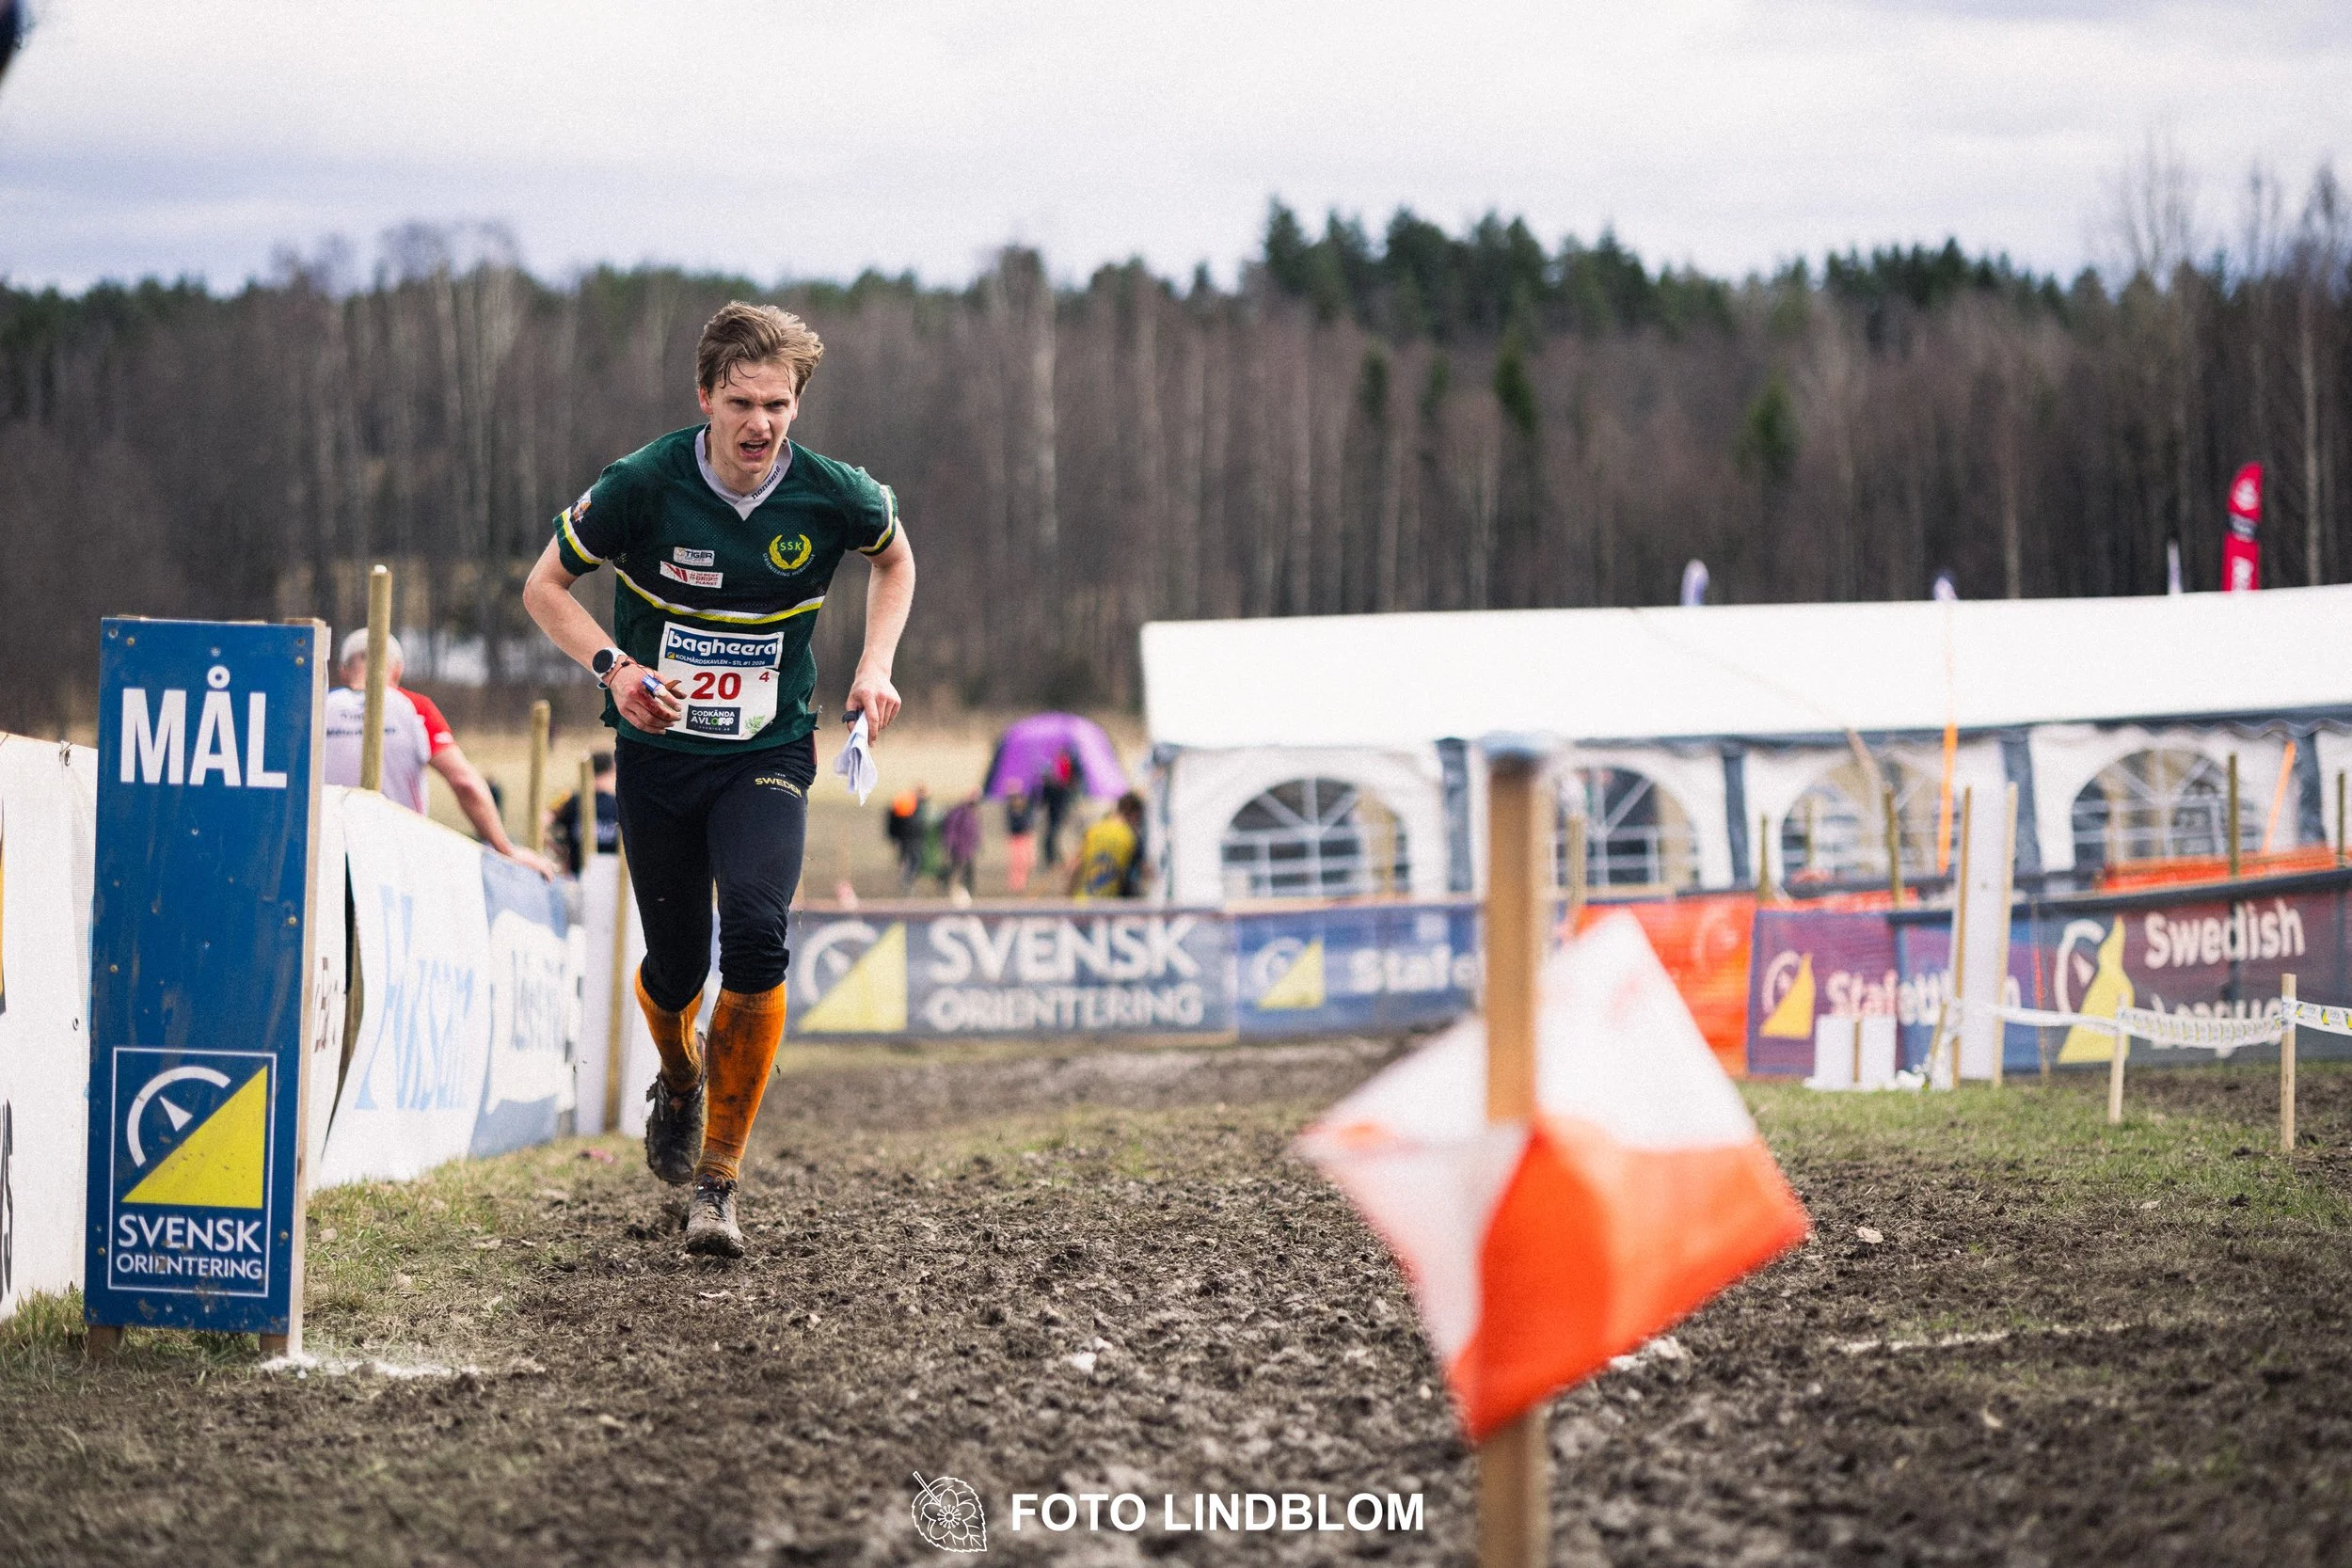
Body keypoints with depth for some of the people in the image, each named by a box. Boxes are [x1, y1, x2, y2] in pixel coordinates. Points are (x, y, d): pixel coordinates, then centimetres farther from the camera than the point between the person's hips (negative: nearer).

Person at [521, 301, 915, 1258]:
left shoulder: (832, 497, -11)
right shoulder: (644, 486, -15)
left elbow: (894, 556, 13)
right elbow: (545, 585, -4)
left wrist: (876, 664, -1)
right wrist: (613, 666, -21)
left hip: (768, 756, 0)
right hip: (657, 755, 1)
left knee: (756, 935, -23)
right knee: (676, 965, 6)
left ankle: (719, 1178, -14)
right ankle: (680, 1080, 45)